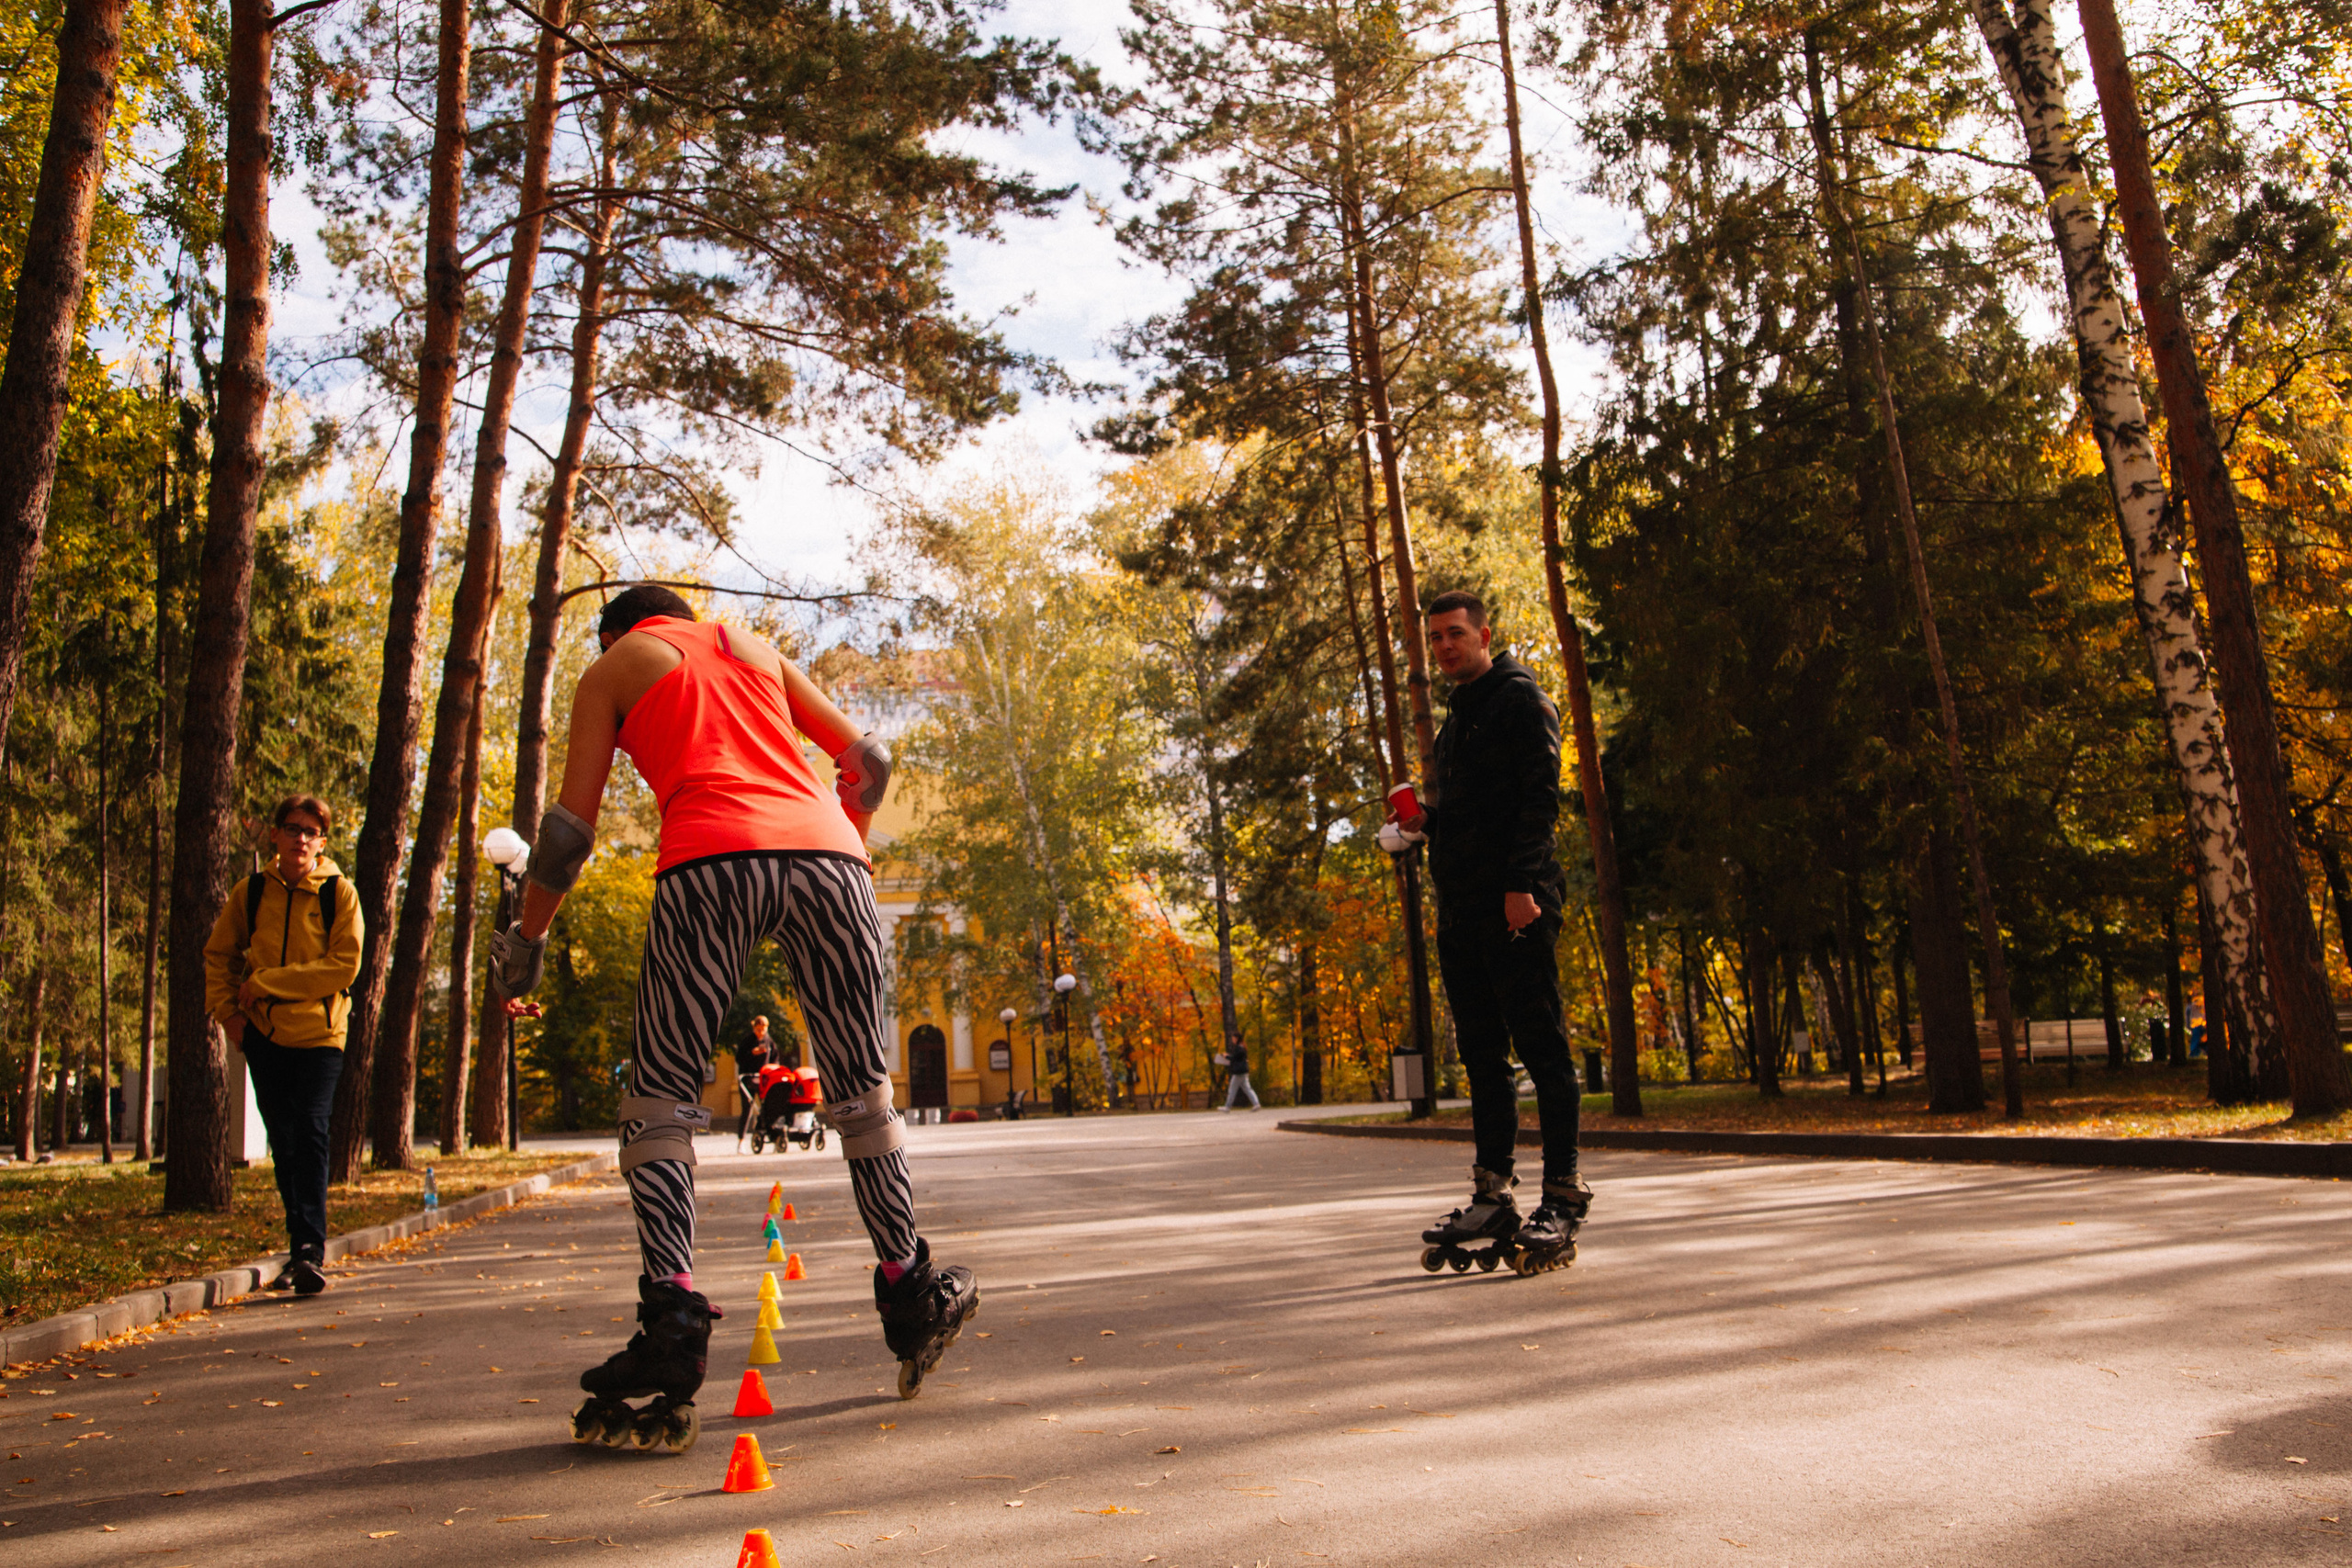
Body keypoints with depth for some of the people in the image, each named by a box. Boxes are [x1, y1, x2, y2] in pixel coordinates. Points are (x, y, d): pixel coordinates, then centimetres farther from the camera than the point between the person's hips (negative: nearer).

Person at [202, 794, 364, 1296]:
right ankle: (303, 1249, 22)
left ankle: (309, 1252, -17)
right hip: (263, 1033, 4)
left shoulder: (338, 893, -4)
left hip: (319, 1033, -4)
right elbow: (218, 955, 16)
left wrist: (267, 982, -14)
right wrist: (228, 1009, 2)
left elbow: (344, 966, -12)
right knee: (283, 1143, 9)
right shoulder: (251, 892, 5)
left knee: (310, 1133, -15)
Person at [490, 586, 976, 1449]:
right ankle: (910, 1296, 23)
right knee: (862, 1092, 13)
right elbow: (867, 759, 27)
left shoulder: (611, 670, 22)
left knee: (659, 1101, 3)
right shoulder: (754, 648, 31)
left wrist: (526, 938, 25)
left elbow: (571, 826, 14)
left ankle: (672, 1322, -11)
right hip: (825, 850, 3)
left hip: (710, 859, -3)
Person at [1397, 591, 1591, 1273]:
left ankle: (1563, 1196, -2)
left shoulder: (1519, 699, -3)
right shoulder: (1458, 713, 23)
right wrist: (1426, 820, 7)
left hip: (1516, 906, -9)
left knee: (1540, 1045, -6)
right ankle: (1493, 1195, 15)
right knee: (1482, 1053, 9)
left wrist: (1521, 883, -22)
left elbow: (1540, 795, -13)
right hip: (1461, 909, 9)